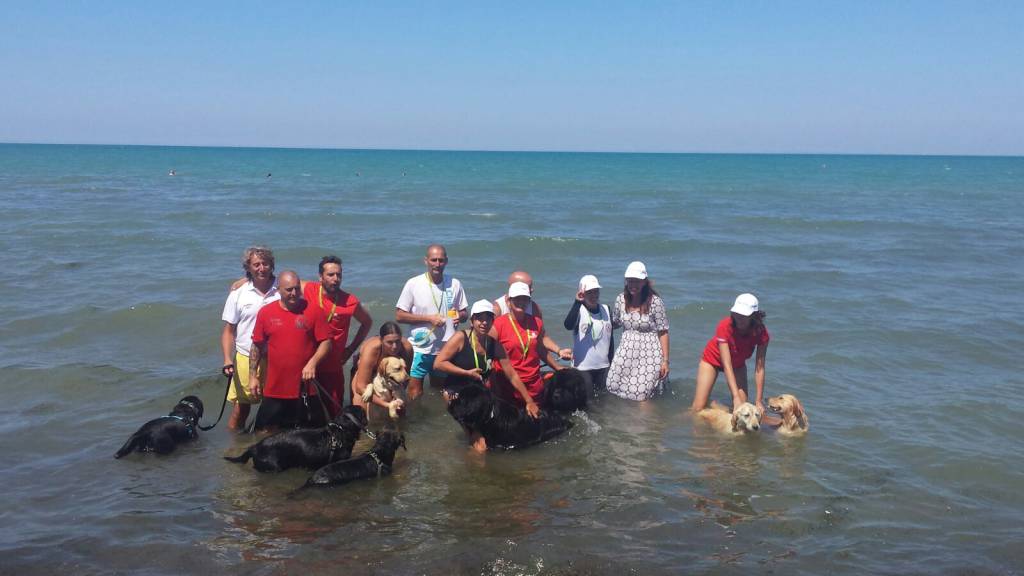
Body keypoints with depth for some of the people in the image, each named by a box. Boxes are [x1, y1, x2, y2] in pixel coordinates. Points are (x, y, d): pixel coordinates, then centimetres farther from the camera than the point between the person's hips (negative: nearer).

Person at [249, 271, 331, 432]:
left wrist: (312, 363, -16)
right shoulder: (265, 312, 2)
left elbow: (326, 342, -2)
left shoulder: (312, 311, -3)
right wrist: (252, 376, 7)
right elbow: (257, 346, 9)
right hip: (274, 389, 1)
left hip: (305, 389, -1)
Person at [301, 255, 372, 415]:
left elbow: (367, 322, 9)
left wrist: (351, 349, 6)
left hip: (332, 368, -1)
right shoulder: (308, 290, -8)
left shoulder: (351, 302, -10)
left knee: (333, 414, 5)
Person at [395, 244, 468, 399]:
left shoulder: (455, 284, 1)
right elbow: (399, 316, -7)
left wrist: (460, 316, -14)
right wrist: (429, 318, -16)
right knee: (415, 393, 1)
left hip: (446, 349, 3)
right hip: (420, 349, -3)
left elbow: (464, 313, 10)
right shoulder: (413, 284, -7)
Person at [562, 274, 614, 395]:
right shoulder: (579, 311, -11)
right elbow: (568, 326, -33)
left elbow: (610, 337, 13)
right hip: (583, 367, -4)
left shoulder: (606, 310, 4)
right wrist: (577, 302, -39)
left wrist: (611, 361, 15)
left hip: (604, 366, 4)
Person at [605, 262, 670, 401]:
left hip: (649, 355, -5)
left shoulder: (655, 301, -11)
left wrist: (665, 360, -10)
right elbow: (614, 323, 17)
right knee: (615, 386, 6)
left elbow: (663, 332, -8)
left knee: (642, 395, -4)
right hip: (626, 352, 5)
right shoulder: (621, 299, 2)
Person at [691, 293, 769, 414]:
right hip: (713, 359, -3)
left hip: (738, 363, 3)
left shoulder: (761, 333, -28)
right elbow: (727, 366, -38)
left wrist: (759, 400, -29)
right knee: (698, 407, -9)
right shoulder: (725, 326, -36)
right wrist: (736, 397, -44)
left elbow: (759, 368, -25)